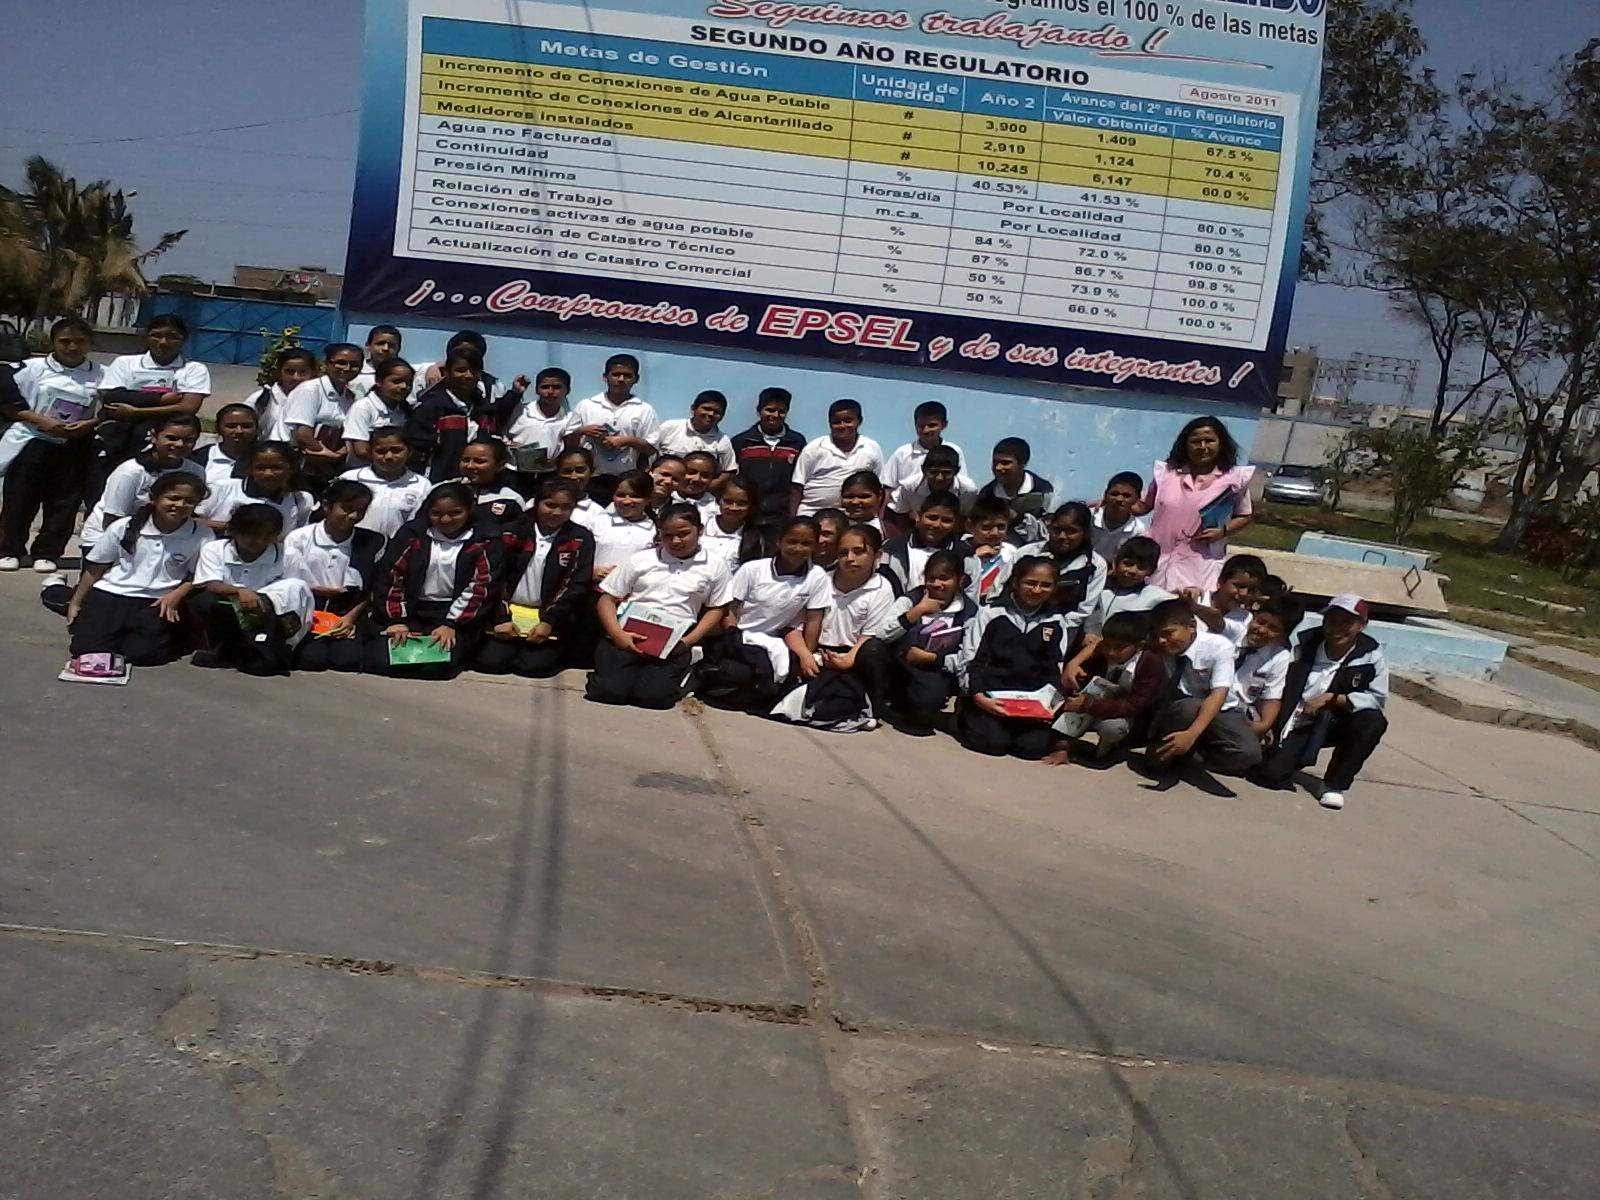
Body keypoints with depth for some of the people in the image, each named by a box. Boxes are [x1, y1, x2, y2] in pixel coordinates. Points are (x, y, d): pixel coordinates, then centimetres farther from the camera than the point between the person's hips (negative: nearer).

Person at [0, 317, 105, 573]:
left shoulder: (101, 375, -1)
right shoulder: (34, 368, -3)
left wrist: (89, 424, -16)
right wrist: (41, 420, -17)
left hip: (75, 447, 1)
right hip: (32, 442, -1)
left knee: (64, 502, 5)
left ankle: (46, 552, 17)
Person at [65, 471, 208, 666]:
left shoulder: (201, 535, -9)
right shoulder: (123, 527, -3)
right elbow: (95, 568, 8)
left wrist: (175, 596, -15)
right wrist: (76, 603, 11)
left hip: (157, 602, -1)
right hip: (110, 595, 1)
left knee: (142, 653, -21)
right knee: (87, 649, -14)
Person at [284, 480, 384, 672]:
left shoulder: (373, 543, 5)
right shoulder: (298, 539, 1)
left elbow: (374, 590, 6)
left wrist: (351, 616, -7)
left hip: (349, 617, 1)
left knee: (348, 660, -27)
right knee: (314, 658, -28)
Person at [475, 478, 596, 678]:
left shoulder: (580, 540, 1)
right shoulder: (514, 533, 6)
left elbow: (577, 586, -7)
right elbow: (498, 577, 2)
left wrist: (549, 622, -16)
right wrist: (501, 618, -11)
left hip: (552, 618, -2)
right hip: (510, 614, 2)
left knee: (532, 666, -22)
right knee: (488, 662, -17)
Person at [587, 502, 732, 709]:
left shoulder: (714, 566, 8)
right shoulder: (642, 559, 8)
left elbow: (715, 609, 13)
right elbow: (608, 599, 9)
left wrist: (688, 641, -4)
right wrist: (617, 634, -10)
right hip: (627, 637, 1)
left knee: (652, 696, -25)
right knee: (608, 691, -21)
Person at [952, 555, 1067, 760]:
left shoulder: (1055, 623, 10)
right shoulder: (990, 614, 0)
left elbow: (1054, 670, 12)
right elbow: (968, 661, -3)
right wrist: (979, 698, -16)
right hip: (988, 696, -3)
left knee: (1035, 747, -19)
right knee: (993, 743, -23)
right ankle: (970, 719, 9)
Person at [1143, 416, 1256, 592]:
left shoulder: (1234, 478, 0)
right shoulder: (1166, 473, 3)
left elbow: (1245, 516, 10)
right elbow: (1144, 505, 12)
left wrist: (1223, 531, -8)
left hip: (1203, 561, -1)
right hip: (1161, 557, 2)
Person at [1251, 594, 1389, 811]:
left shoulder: (1371, 657, -10)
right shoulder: (1305, 646, -5)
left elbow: (1377, 698, -12)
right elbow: (1281, 688, -1)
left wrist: (1331, 698, -20)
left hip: (1334, 725, 0)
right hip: (1298, 725, 0)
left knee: (1374, 721, -30)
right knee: (1270, 774, -20)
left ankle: (1335, 784, -12)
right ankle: (1299, 757, 20)